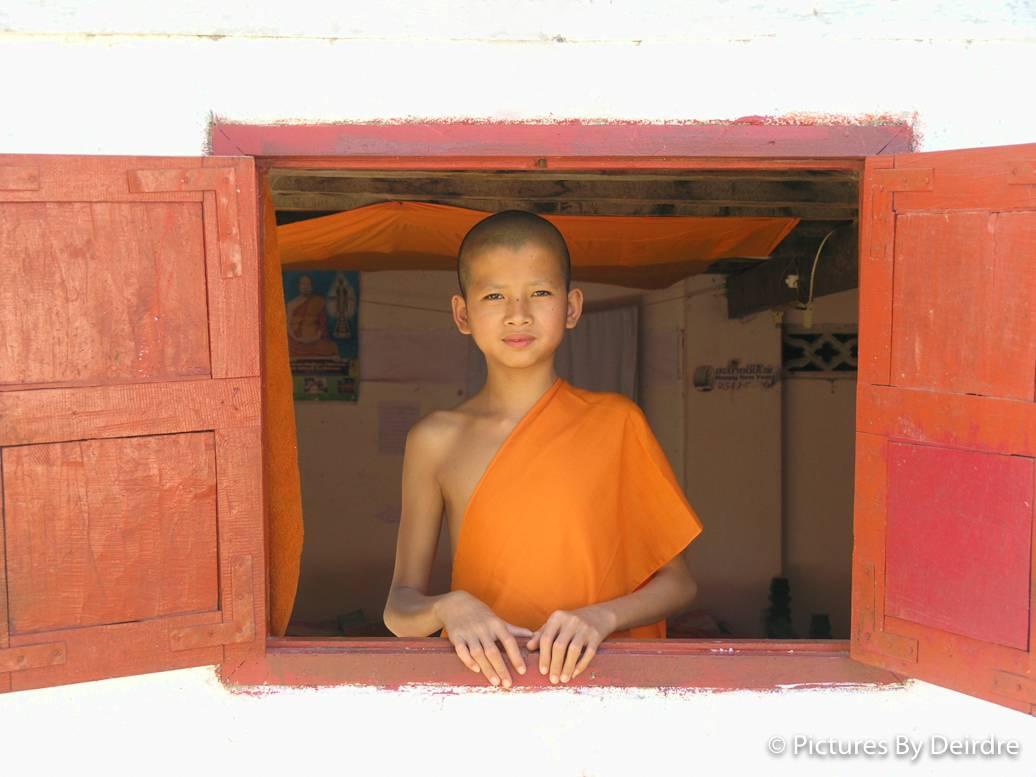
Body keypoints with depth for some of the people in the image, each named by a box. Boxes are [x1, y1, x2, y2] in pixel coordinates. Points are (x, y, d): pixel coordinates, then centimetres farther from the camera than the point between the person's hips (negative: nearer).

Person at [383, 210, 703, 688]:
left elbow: (678, 581, 6)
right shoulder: (436, 441, 4)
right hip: (483, 676, 1)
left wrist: (601, 616, -11)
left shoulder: (616, 422, 3)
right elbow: (399, 609, 7)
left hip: (604, 670, -1)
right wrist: (451, 607, -14)